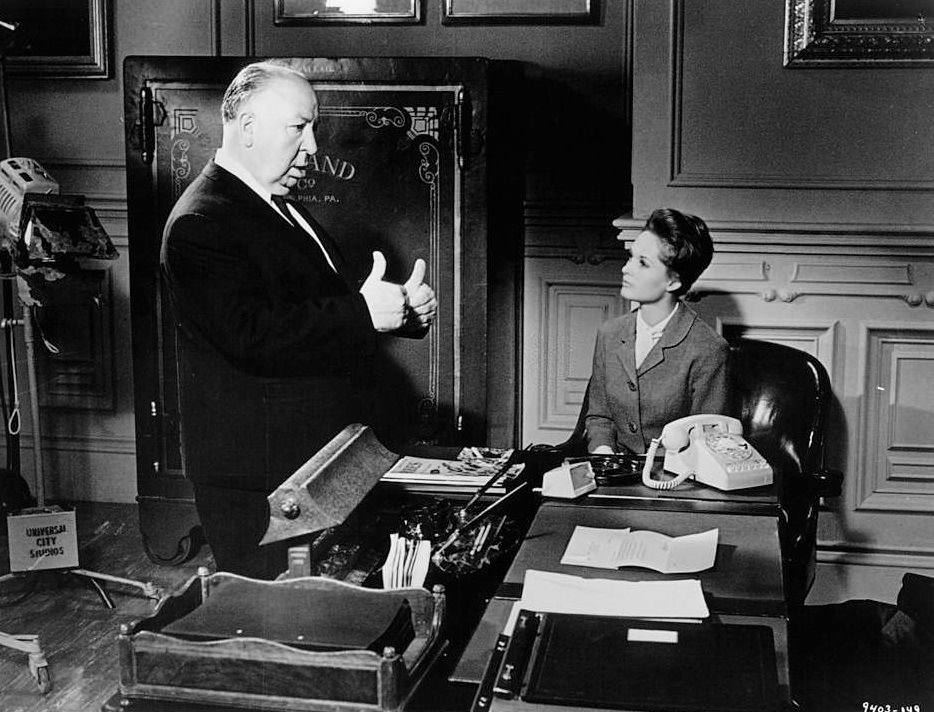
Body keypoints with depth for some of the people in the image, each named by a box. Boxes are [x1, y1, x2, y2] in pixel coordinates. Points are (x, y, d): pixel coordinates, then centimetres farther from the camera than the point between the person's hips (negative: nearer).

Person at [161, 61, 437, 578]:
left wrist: (406, 308, 4)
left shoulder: (281, 210, 16)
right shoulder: (200, 224, -16)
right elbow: (252, 337, -28)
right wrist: (362, 313, -25)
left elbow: (323, 314, 23)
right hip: (256, 481, -9)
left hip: (319, 464, 10)